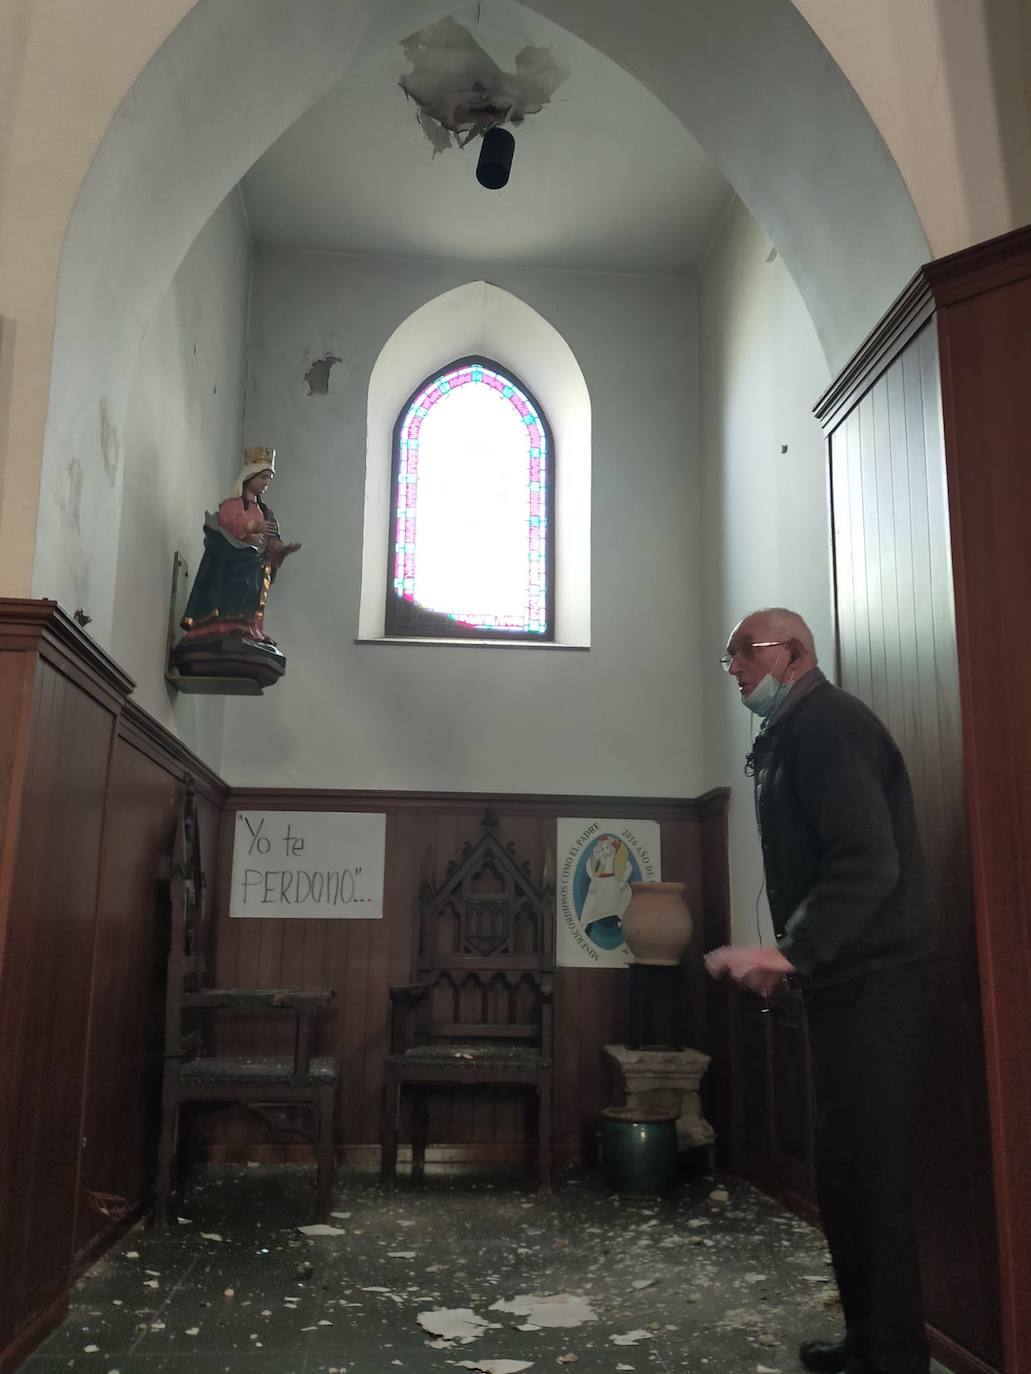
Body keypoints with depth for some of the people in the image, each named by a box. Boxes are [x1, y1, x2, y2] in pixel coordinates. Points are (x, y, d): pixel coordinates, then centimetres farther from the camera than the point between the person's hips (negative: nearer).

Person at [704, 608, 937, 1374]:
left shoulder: (825, 722, -13)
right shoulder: (794, 734, 18)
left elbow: (869, 862, -24)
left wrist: (790, 951, -27)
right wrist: (790, 957, 19)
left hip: (875, 980, -10)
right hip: (846, 978, 10)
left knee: (868, 1172, -4)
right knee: (846, 1169, 15)